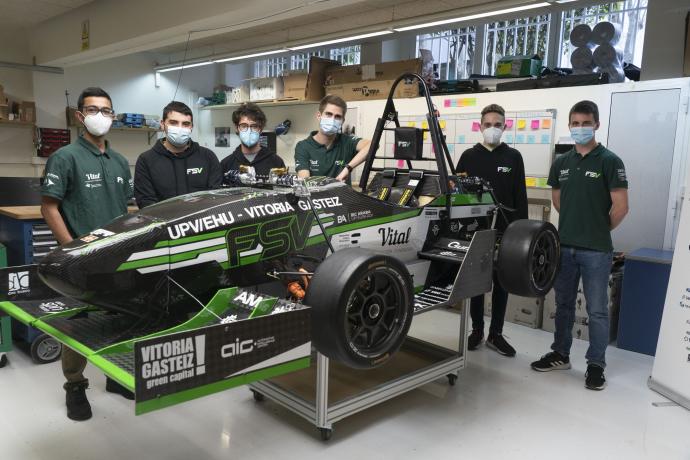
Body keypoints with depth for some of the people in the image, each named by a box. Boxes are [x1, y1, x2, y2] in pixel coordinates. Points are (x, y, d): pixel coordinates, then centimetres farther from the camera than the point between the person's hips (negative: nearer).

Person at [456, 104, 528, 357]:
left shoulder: (513, 157, 4)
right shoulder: (469, 156, 5)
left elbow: (520, 197, 3)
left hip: (504, 231, 0)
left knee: (501, 282, 7)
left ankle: (495, 334, 18)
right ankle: (477, 329, 21)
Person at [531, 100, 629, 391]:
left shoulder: (609, 161, -7)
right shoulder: (561, 163, 8)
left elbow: (620, 207, -10)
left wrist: (599, 231, 1)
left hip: (596, 250, -5)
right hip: (564, 246, 5)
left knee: (597, 310, 4)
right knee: (563, 304, 15)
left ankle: (596, 365, 15)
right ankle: (560, 354, 28)